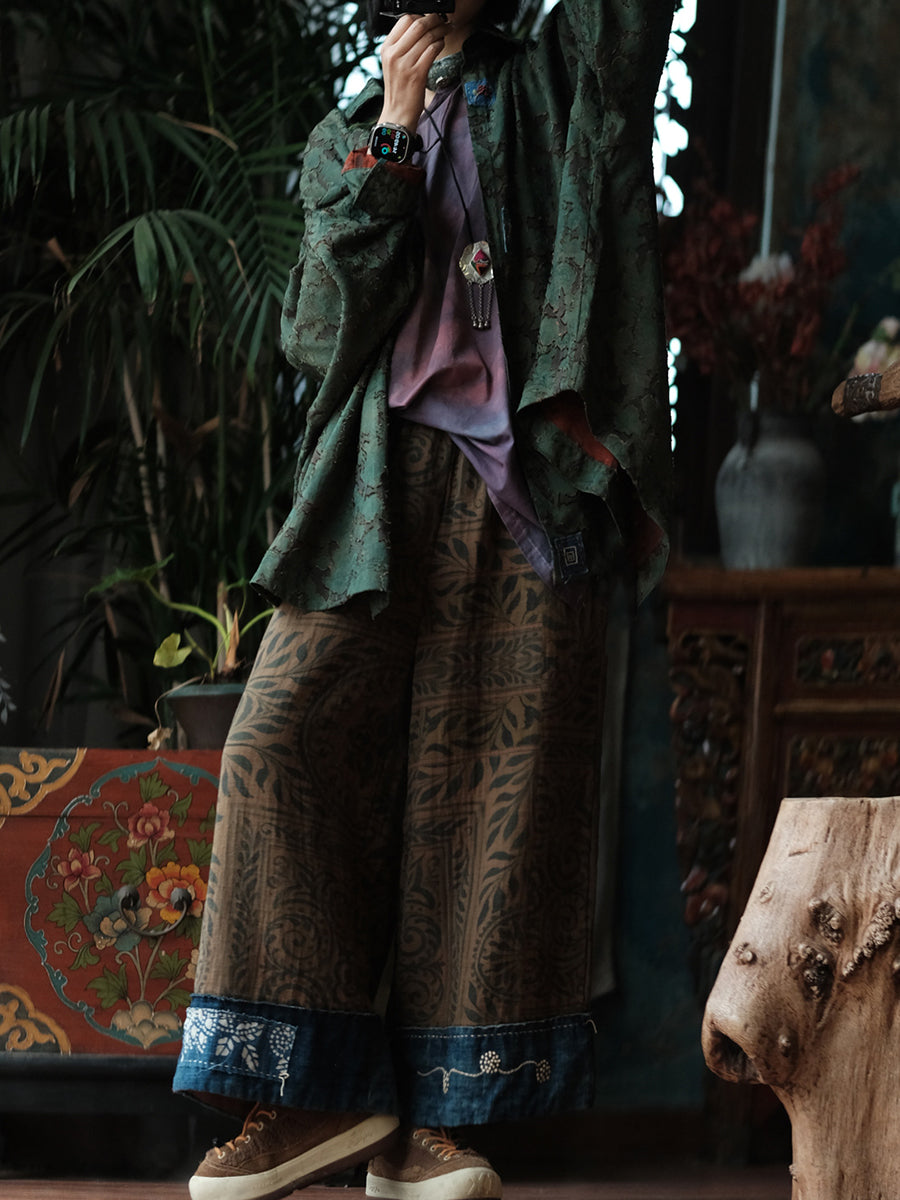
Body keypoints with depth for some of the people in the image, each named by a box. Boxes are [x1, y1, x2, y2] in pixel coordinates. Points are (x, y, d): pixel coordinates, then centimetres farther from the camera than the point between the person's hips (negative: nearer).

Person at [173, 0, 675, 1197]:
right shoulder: (345, 140, 18)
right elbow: (320, 330, 3)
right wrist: (391, 139, 0)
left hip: (527, 496, -1)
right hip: (381, 497, 2)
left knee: (498, 778, -5)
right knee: (288, 742, -12)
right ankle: (322, 1092, -5)